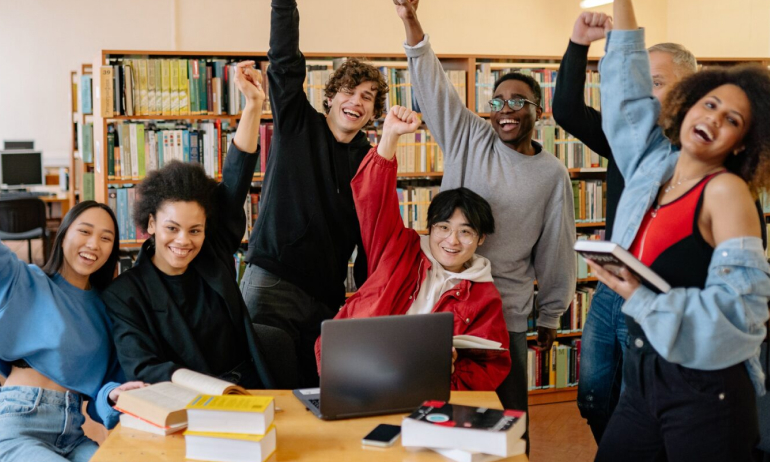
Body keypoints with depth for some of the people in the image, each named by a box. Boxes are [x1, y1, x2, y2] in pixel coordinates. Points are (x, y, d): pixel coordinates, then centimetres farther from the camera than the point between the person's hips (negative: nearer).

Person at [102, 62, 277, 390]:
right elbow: (140, 366, -11)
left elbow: (235, 181, 4)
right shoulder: (124, 294, -1)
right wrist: (192, 382, -31)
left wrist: (254, 105, -2)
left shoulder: (214, 256, 7)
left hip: (251, 392, 4)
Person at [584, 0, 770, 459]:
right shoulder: (652, 163, 7)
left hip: (705, 387, -6)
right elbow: (627, 87, 18)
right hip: (643, 372, 6)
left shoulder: (726, 190, -11)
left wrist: (641, 300, -21)